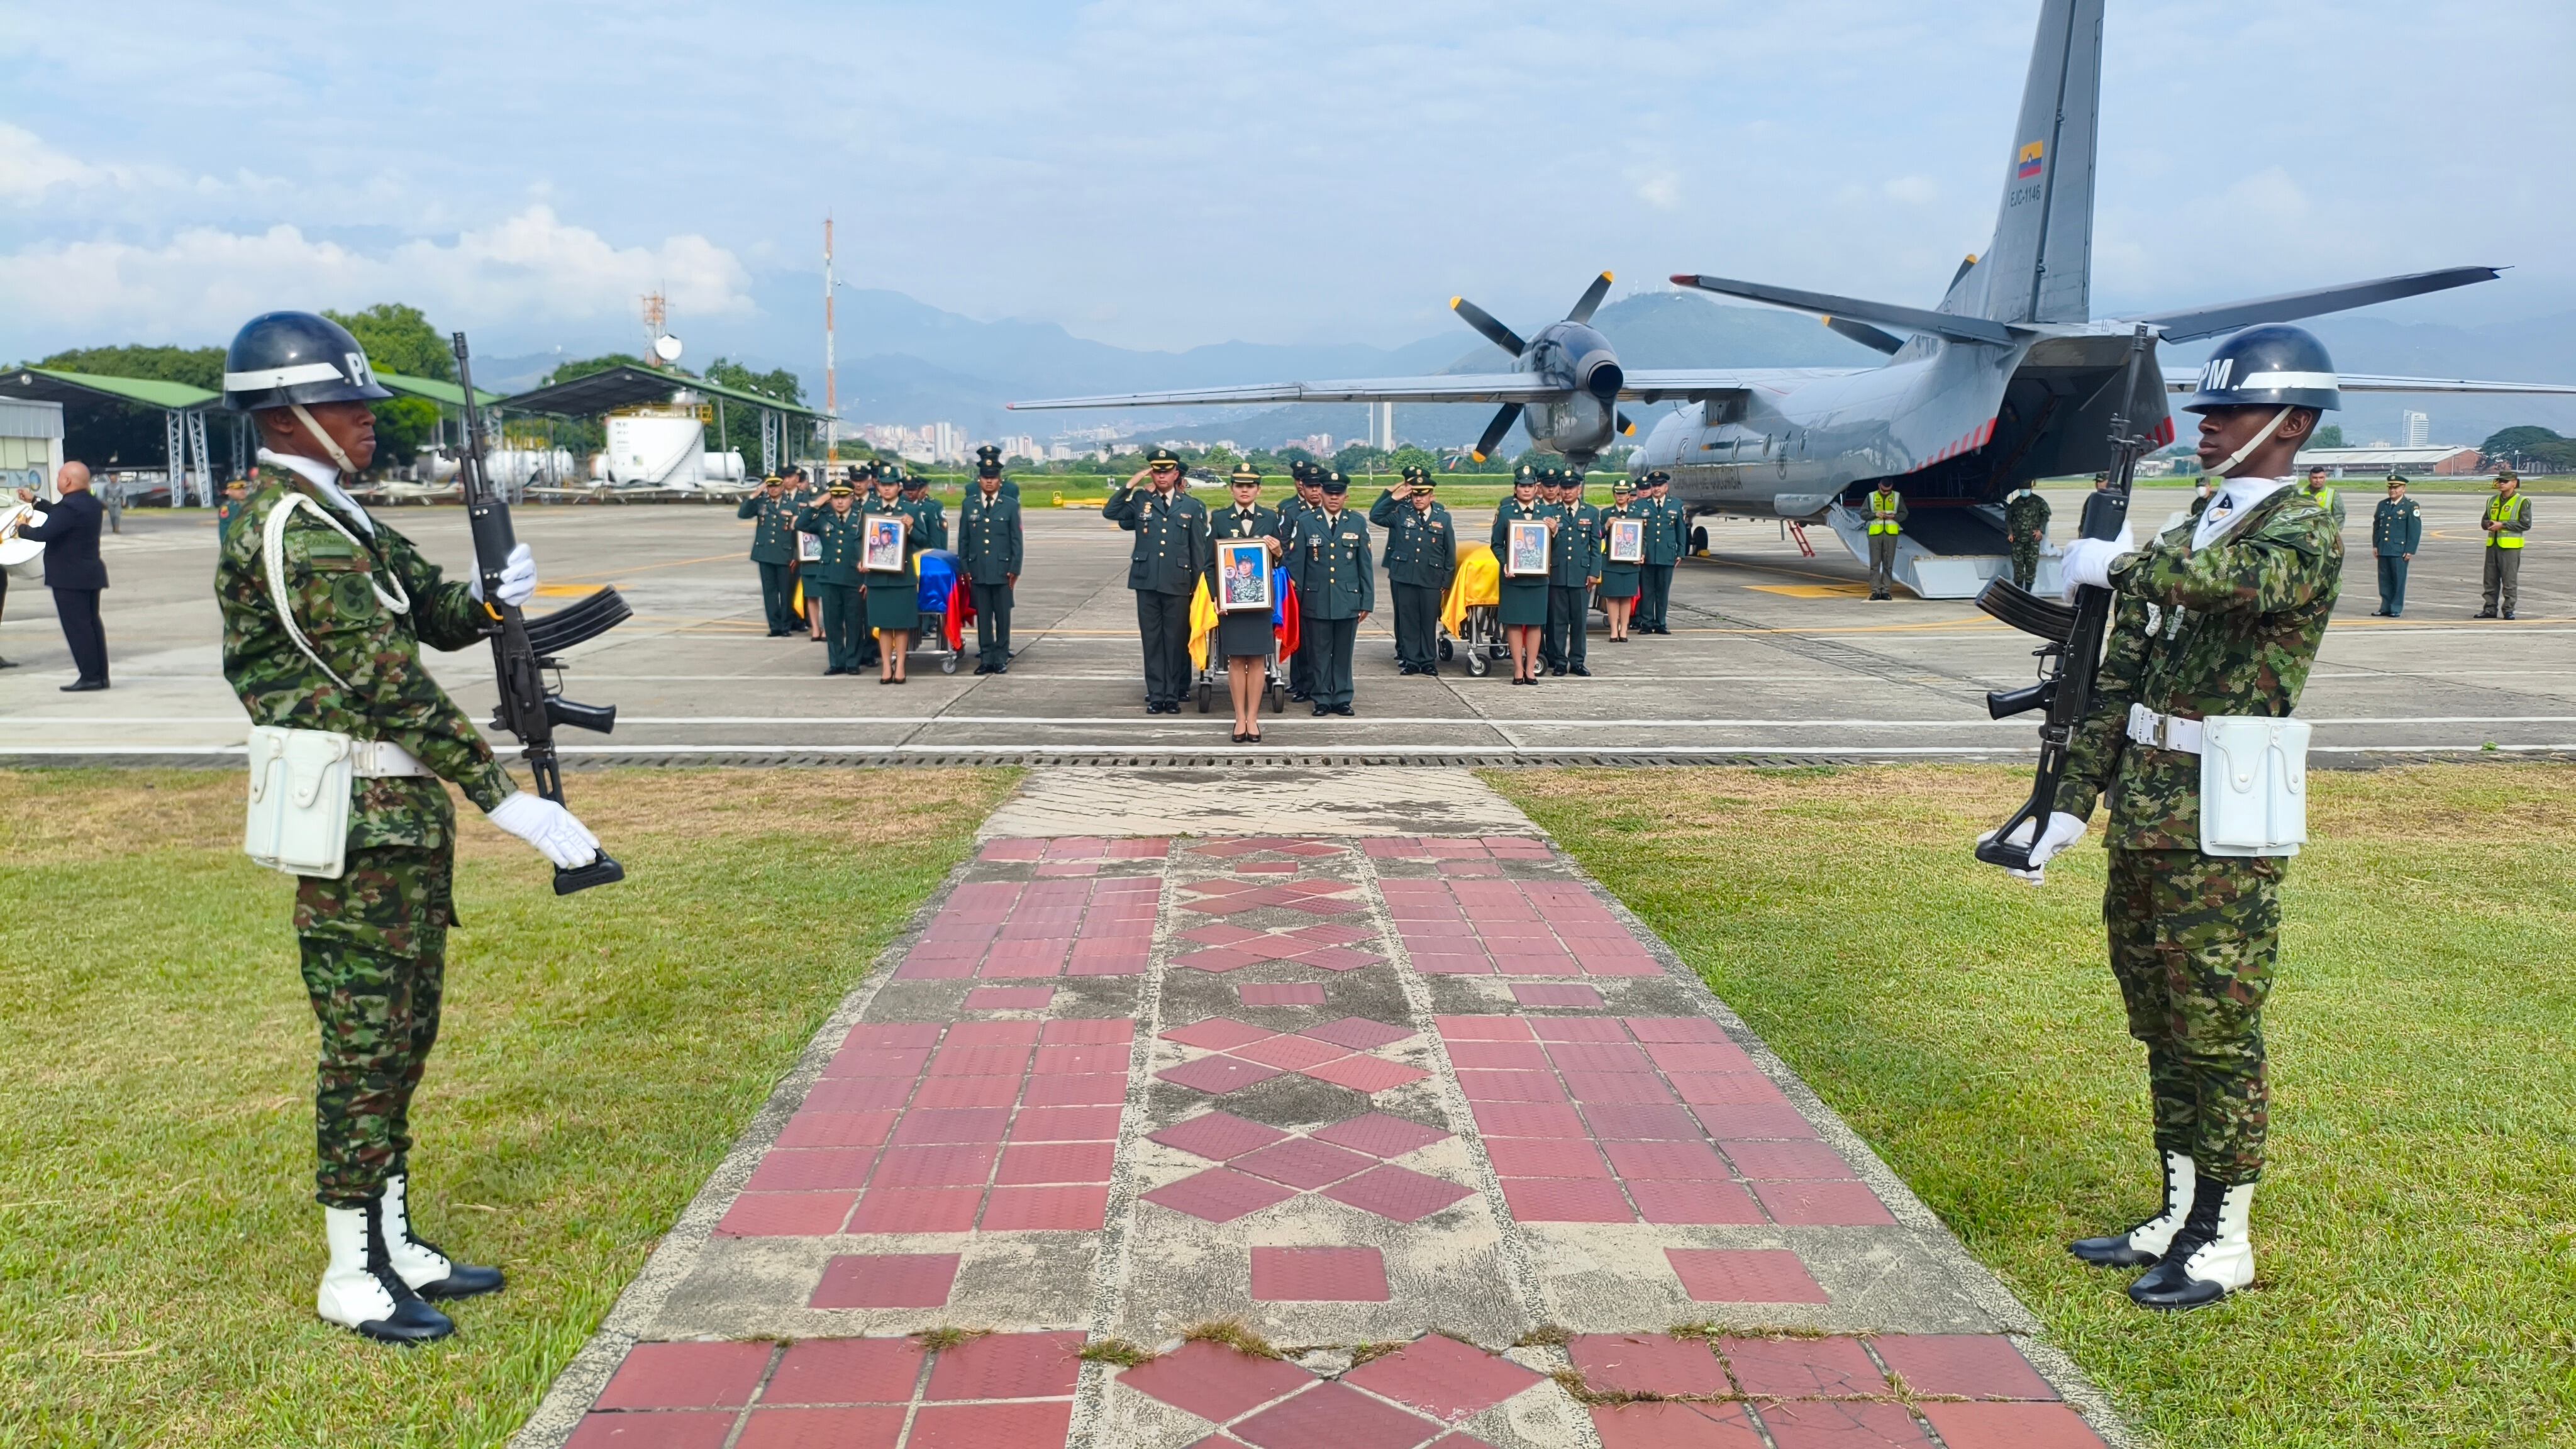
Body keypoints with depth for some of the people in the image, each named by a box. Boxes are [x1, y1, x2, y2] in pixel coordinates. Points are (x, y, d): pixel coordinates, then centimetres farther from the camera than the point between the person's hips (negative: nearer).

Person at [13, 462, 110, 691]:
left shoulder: (70, 507, -20)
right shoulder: (91, 503, 10)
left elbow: (42, 533, -23)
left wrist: (22, 529, -4)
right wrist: (34, 500, 33)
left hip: (69, 577, -9)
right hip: (90, 575, 9)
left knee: (76, 626, -6)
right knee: (92, 623, 11)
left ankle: (89, 676, -7)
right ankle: (101, 675, 12)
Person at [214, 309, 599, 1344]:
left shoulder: (338, 517, 15)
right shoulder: (290, 532, -17)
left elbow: (435, 618, 17)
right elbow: (387, 680, -22)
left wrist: (491, 594, -7)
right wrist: (503, 797, -23)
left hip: (405, 813, 10)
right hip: (359, 824, -10)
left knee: (404, 1034, 15)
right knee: (364, 1044, -1)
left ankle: (393, 1241, 27)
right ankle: (353, 1274, 11)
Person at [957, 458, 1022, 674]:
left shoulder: (1011, 505, 3)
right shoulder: (968, 504, 8)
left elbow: (1017, 540, 2)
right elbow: (963, 539, 9)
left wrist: (1015, 569, -3)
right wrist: (964, 568, 4)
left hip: (1002, 570, -1)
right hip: (978, 571, 1)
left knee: (1003, 616, 3)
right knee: (983, 616, 4)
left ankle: (1001, 658, 10)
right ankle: (986, 659, 10)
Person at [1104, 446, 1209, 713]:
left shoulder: (1193, 507, 5)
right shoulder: (1140, 501, 8)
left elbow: (1199, 550, 5)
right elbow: (1109, 512, -2)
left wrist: (1198, 584, 2)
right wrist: (1131, 484, -6)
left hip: (1178, 584, -1)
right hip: (1146, 582, 1)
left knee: (1176, 640, 4)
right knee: (1151, 639, 5)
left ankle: (1173, 695, 11)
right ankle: (1156, 695, 10)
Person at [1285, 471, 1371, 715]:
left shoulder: (1358, 523, 6)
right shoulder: (1305, 523, 2)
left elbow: (1366, 565, 7)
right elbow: (1296, 565, 3)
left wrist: (1367, 602, 3)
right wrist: (1295, 601, -1)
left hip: (1348, 601, 1)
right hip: (1316, 601, -1)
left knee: (1343, 653, 7)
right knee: (1318, 654, 3)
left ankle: (1342, 699, 15)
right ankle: (1322, 699, 12)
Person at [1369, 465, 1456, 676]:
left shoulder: (1443, 518, 4)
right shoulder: (1401, 513, 4)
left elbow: (1450, 553, 7)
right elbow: (1375, 516, 3)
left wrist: (1446, 581, 4)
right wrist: (1394, 497, -6)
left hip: (1431, 579, 0)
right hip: (1404, 577, 0)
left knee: (1429, 621, 5)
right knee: (1407, 619, 4)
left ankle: (1429, 661, 15)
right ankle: (1410, 660, 12)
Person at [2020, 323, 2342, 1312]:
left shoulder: (2307, 535, -8)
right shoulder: (2182, 539, 15)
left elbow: (2239, 582, -33)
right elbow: (2119, 683, 15)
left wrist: (2118, 565, -18)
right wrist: (2074, 803, 12)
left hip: (2223, 830, -8)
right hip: (2144, 817, 8)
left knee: (2218, 1036, 1)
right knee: (2163, 1031, 15)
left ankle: (2224, 1242, 14)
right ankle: (2178, 1217, 27)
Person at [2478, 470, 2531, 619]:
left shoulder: (2522, 502, -4)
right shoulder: (2492, 501, 15)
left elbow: (2525, 524, -11)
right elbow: (2484, 520, 20)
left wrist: (2502, 525, -16)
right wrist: (2488, 524, -4)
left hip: (2510, 546, -6)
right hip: (2492, 545, 6)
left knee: (2510, 580, -4)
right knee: (2490, 580, 7)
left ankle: (2509, 610, 2)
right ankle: (2490, 609, 13)